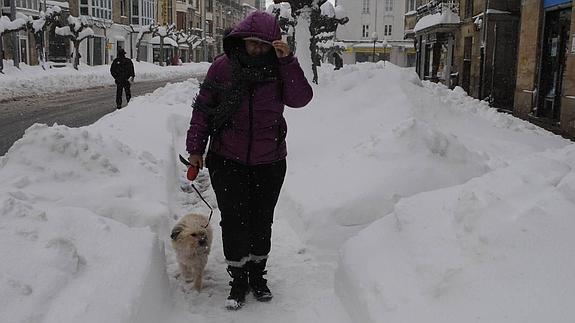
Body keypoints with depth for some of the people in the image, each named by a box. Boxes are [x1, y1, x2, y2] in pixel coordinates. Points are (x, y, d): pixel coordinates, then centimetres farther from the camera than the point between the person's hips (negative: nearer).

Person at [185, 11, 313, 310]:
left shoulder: (279, 69, -2)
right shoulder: (223, 67, -5)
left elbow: (300, 99, -16)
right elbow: (203, 107, 1)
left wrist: (287, 61, -24)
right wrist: (195, 147, 1)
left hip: (269, 162, 1)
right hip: (228, 161, -1)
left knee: (262, 220, 12)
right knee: (234, 219, 0)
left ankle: (257, 275, 31)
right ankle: (238, 280, 17)